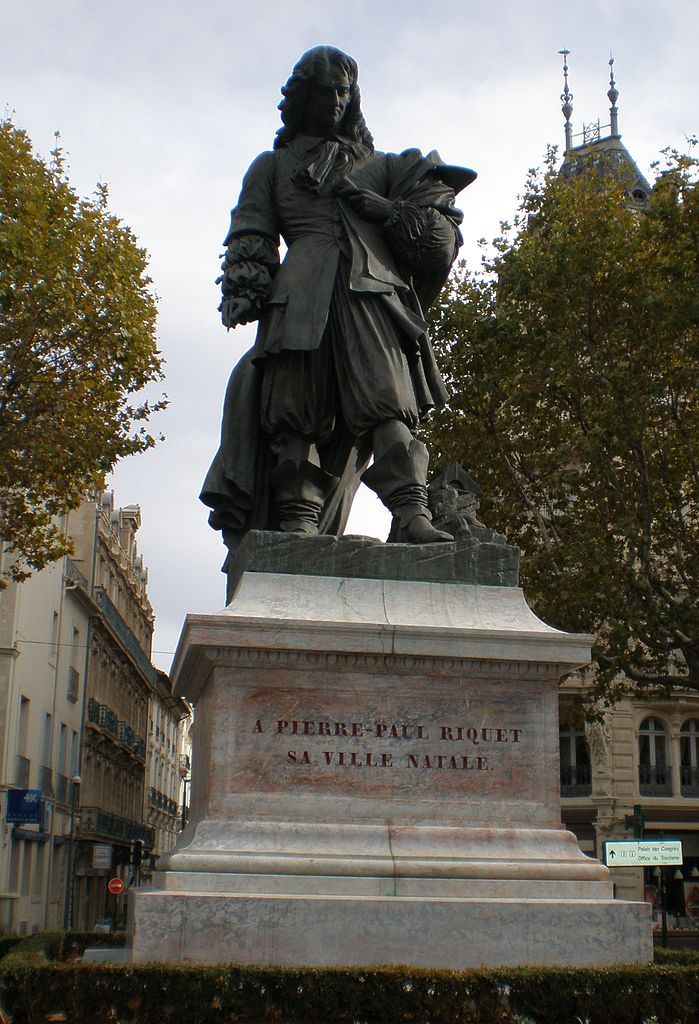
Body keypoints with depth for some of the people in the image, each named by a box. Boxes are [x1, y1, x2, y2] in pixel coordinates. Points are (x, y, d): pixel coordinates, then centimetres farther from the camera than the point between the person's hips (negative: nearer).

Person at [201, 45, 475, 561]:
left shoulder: (379, 165, 32)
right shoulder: (273, 166, 29)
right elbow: (249, 237, 16)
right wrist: (245, 290, -1)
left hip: (374, 290, 0)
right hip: (302, 291, 0)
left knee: (389, 401, -18)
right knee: (296, 404, -13)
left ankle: (411, 515, -30)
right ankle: (297, 520, -17)